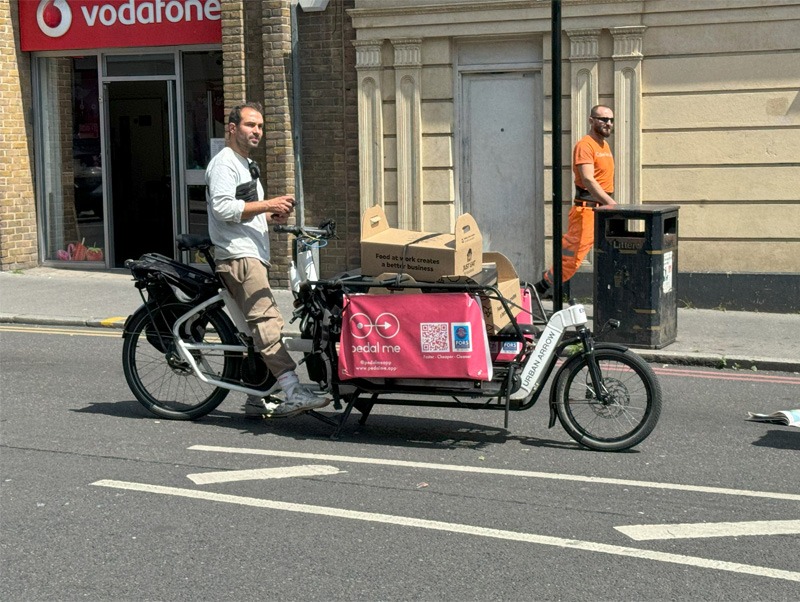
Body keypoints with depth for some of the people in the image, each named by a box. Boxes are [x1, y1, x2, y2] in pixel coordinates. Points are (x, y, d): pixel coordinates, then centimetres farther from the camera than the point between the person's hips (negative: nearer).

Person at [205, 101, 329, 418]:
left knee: (256, 328, 11)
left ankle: (256, 400, 17)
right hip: (238, 257, -11)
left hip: (254, 256, 11)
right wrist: (266, 205, -18)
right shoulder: (224, 163, -5)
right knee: (268, 321, -22)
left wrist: (270, 216, 13)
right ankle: (294, 392, -33)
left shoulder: (247, 165, 27)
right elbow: (223, 208, -18)